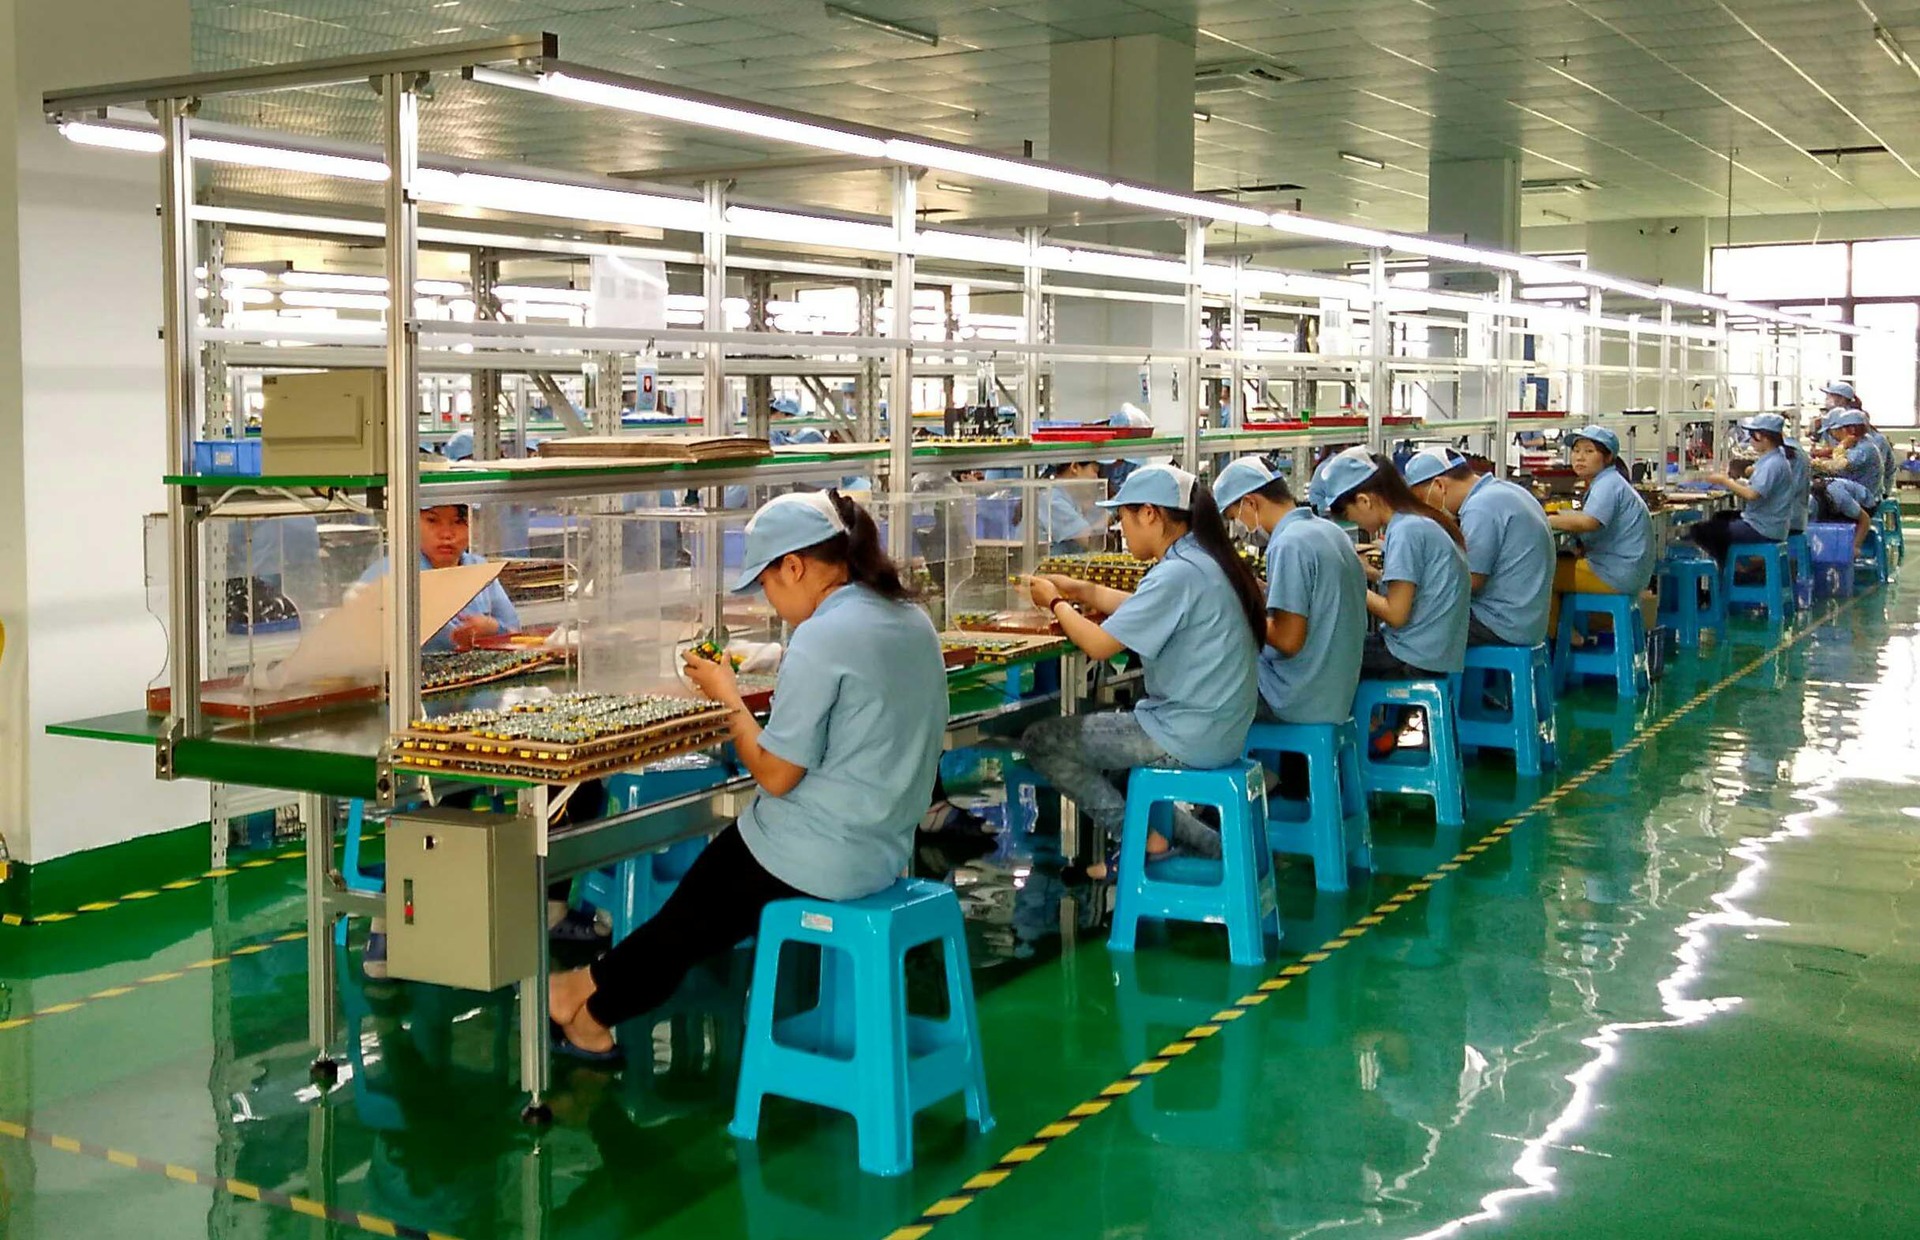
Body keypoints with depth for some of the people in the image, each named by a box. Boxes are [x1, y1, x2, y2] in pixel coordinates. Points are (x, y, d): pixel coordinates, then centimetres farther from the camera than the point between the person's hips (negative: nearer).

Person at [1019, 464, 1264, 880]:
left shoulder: (1177, 573, -22)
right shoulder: (1206, 560, 8)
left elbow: (1100, 644, -20)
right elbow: (1142, 612, 20)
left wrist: (1056, 604, -3)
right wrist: (1084, 592, 15)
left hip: (1189, 738, -10)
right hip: (1220, 731, 10)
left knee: (1040, 741, -3)